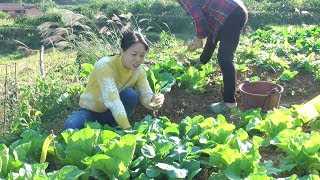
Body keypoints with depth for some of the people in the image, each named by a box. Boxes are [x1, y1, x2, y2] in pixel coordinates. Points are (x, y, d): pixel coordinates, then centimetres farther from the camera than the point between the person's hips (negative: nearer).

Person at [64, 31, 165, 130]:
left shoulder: (138, 70, -11)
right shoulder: (105, 65, -29)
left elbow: (146, 96, -21)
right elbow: (112, 100, -42)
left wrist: (154, 101, -46)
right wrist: (128, 129, -51)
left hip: (112, 115, 3)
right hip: (91, 111, -3)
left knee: (131, 94, -27)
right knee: (71, 126, -33)